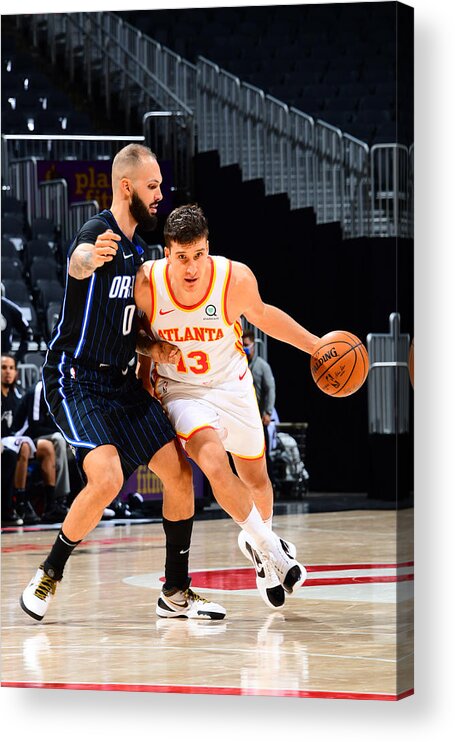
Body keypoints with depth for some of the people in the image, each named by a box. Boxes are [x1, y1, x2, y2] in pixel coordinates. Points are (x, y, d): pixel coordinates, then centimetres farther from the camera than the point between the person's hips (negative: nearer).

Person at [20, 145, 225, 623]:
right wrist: (90, 257, -66)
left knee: (179, 470, 2)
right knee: (107, 479, -25)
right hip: (76, 380, -8)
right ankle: (49, 576, -4)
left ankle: (176, 593, 13)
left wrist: (148, 346, 4)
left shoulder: (136, 247, 12)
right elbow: (78, 262, -42)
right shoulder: (98, 232, -15)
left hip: (121, 380, 8)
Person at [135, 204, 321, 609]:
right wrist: (143, 378, -1)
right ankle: (269, 547, -10)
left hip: (233, 386, 2)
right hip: (182, 390, -2)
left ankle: (257, 538, 51)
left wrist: (316, 345, 4)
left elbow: (262, 315, 1)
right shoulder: (147, 282, -22)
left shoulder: (236, 278, -21)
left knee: (255, 477, 17)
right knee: (214, 464, -28)